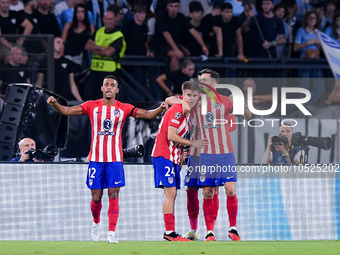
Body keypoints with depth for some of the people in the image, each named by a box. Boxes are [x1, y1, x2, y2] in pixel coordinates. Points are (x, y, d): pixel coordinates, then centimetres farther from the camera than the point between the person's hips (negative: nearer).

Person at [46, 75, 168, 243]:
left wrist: (160, 109, -19)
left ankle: (111, 233, -8)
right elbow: (67, 111, 0)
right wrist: (54, 104, -18)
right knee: (96, 197, 3)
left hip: (115, 159, 0)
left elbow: (148, 114, 0)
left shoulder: (124, 108, 3)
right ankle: (96, 223, 31)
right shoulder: (92, 106, 3)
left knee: (113, 196, -8)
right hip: (96, 158, 0)